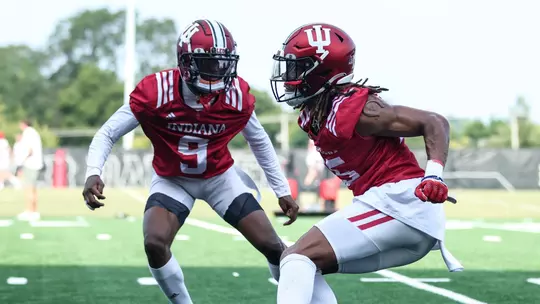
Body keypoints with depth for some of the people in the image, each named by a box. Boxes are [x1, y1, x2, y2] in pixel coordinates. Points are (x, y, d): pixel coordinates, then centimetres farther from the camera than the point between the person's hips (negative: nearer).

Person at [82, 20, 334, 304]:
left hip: (220, 176, 2)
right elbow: (107, 134, -18)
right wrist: (93, 174, -36)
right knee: (155, 243, -25)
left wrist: (282, 191, 4)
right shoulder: (156, 92, -27)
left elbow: (259, 142, 2)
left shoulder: (237, 94, -19)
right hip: (172, 180, -1)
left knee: (272, 246, -5)